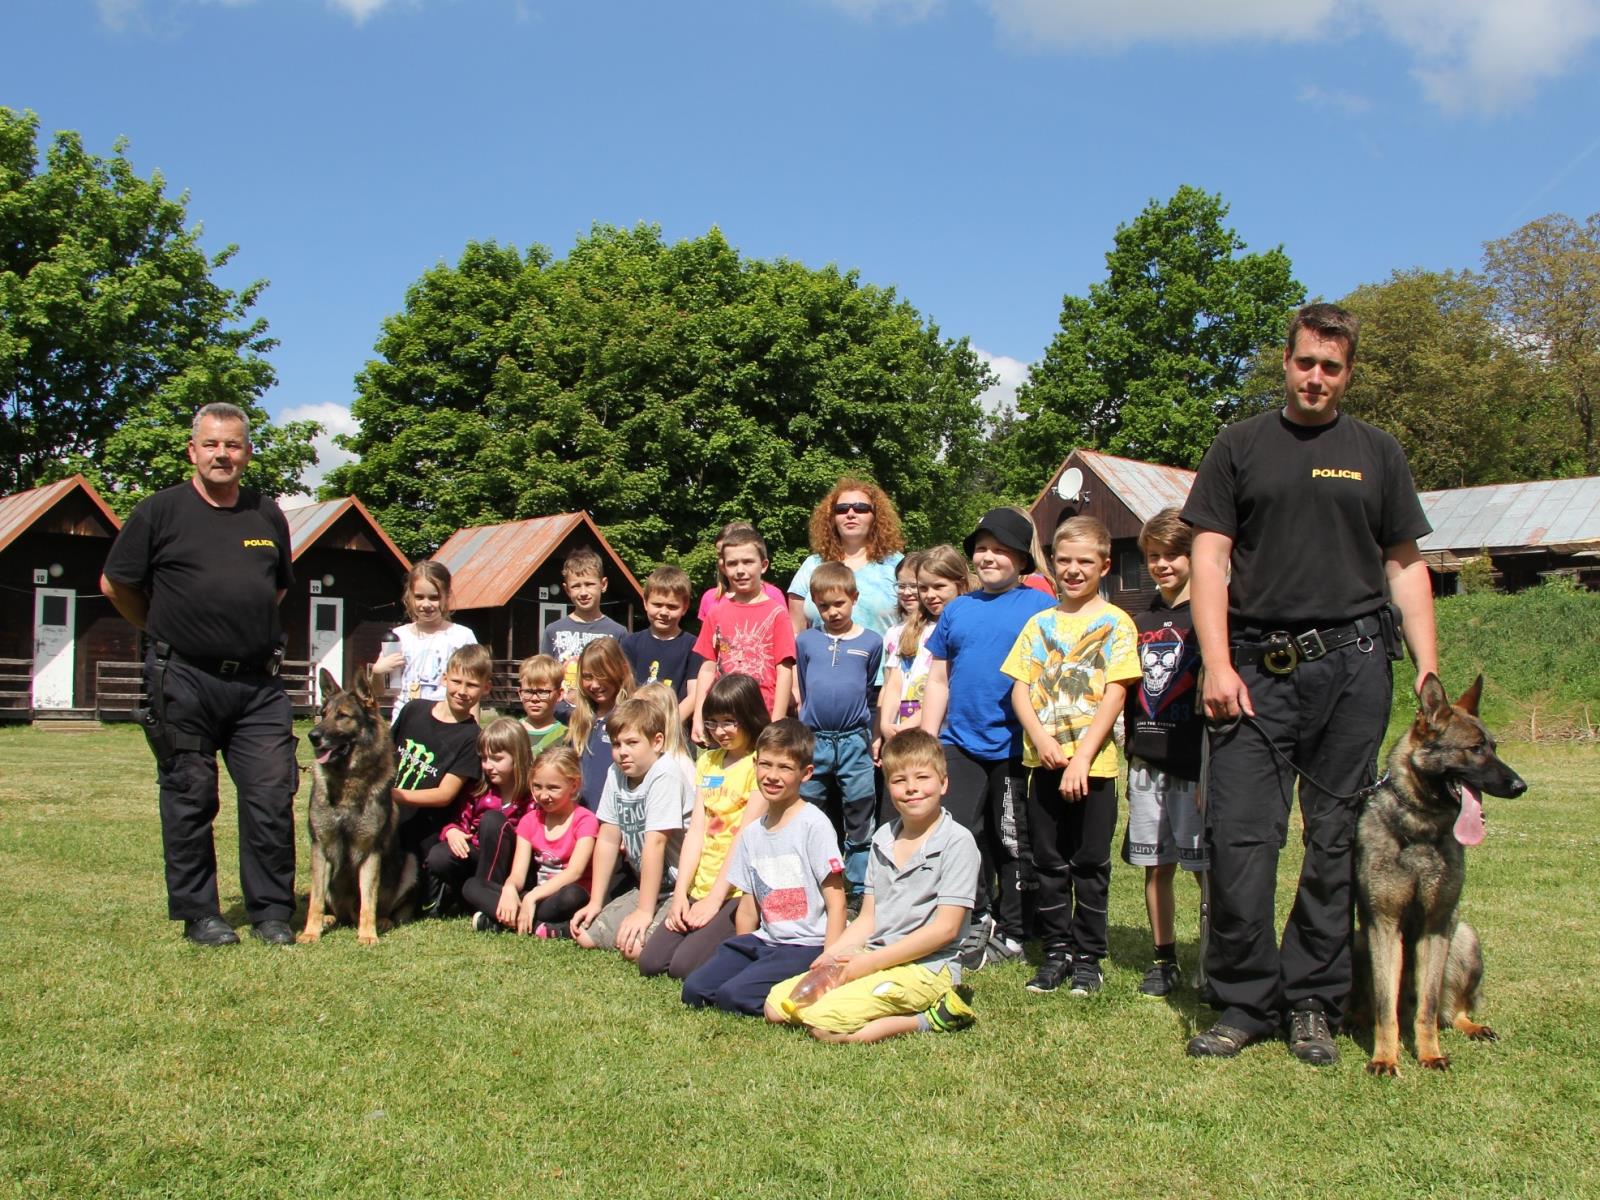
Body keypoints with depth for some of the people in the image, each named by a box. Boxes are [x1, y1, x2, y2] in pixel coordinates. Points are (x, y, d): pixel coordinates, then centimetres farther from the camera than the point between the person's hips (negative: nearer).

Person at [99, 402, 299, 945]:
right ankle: (198, 914, 16)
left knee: (272, 795, 1)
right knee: (190, 800, 5)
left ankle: (271, 911, 12)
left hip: (260, 682, 3)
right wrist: (163, 631, 13)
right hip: (183, 681, -3)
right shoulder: (160, 511, -1)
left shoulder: (268, 516, 12)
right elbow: (115, 584, 7)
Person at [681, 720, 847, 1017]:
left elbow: (836, 903, -11)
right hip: (763, 941, 7)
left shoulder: (813, 824, -9)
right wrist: (736, 958, 7)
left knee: (733, 995, -23)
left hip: (806, 947, -7)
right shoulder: (752, 833, 11)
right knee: (694, 989, -9)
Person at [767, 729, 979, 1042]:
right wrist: (832, 954, -6)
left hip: (925, 967, -8)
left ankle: (930, 1018, -9)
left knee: (824, 1023, -25)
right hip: (872, 959, 8)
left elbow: (945, 928, -15)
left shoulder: (957, 842, -10)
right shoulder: (883, 839, 13)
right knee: (777, 1003, -4)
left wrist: (868, 963, -15)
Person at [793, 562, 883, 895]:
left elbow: (871, 691, 12)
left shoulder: (871, 642, 4)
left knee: (859, 822, 2)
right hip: (813, 742, 2)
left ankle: (860, 889, 10)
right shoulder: (806, 641, 7)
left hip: (855, 742, -2)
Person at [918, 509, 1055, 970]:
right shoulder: (957, 609, 11)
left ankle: (1011, 933, 20)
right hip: (960, 742, 4)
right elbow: (938, 680, 13)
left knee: (1012, 842, 7)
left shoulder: (1041, 607, -2)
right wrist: (926, 742, 7)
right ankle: (978, 921, 19)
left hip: (1014, 746, -3)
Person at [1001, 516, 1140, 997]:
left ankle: (1088, 957, 16)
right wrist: (1040, 736, -11)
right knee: (1049, 862, 9)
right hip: (1044, 761, 4)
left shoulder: (1115, 623, -2)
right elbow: (1019, 687, 7)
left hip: (1093, 764, -3)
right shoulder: (1040, 623, 11)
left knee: (1089, 864, 5)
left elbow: (1114, 695, -9)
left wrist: (1082, 757, -16)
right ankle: (1055, 951, 20)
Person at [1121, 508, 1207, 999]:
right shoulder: (1142, 622, 13)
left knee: (1205, 866, -1)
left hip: (1195, 763, -5)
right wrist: (1132, 757, 14)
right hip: (1148, 764, 5)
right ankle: (1164, 960, 18)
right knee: (1156, 866, 8)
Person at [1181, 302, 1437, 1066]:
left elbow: (1405, 566, 14)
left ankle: (1314, 1004, 15)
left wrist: (1428, 666, 3)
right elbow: (1210, 556, 4)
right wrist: (1217, 661, -6)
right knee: (1239, 835, -6)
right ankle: (1245, 1003, 6)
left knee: (1336, 839, 4)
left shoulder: (1377, 455, 15)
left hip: (1352, 664, 1)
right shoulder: (1240, 447, 11)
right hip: (1259, 664, -1)